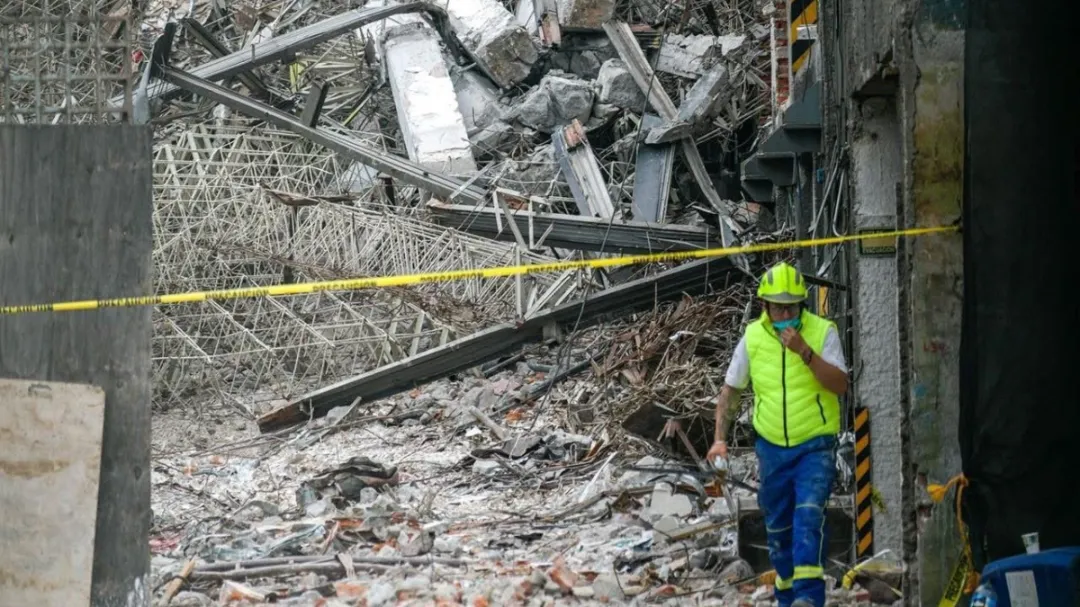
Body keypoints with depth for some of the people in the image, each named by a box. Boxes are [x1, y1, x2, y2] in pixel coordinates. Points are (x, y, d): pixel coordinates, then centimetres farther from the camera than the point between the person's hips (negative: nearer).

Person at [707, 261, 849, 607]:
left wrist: (804, 352, -29)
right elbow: (731, 389, 9)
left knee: (809, 514, -22)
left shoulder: (823, 332, -9)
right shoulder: (753, 337, 0)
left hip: (815, 446, -4)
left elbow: (840, 385, -18)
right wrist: (720, 438, -1)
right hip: (772, 447, 4)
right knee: (777, 526, 13)